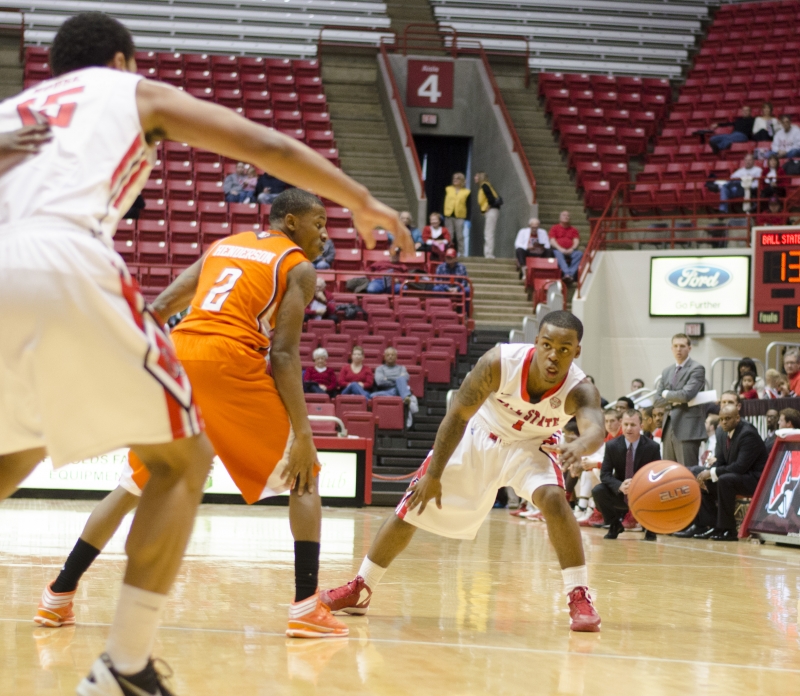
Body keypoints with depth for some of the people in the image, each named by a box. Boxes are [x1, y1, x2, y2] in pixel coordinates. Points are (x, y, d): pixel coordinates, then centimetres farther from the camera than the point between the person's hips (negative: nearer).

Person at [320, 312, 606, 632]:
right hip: (478, 436, 1)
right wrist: (434, 474, -19)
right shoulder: (499, 362, -32)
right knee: (414, 505, 2)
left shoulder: (579, 390, -32)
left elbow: (595, 428, -54)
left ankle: (579, 598, -19)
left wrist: (579, 446, -78)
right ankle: (359, 591, 20)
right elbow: (458, 415, -20)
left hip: (529, 446, -1)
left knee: (553, 498, -30)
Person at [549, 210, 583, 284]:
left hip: (570, 251, 2)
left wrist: (572, 249, -13)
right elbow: (552, 241, 4)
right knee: (558, 254, -39)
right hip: (558, 249, -2)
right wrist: (560, 249, -15)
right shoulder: (554, 228, 17)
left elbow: (576, 241, 9)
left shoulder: (573, 230, 24)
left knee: (580, 254, -31)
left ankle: (571, 273, -45)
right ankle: (567, 273, -58)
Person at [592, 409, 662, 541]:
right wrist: (620, 486, -33)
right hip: (619, 494, 2)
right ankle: (614, 524, 1)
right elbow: (605, 474, -10)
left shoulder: (652, 447, -12)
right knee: (597, 491, -26)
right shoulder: (612, 445, -9)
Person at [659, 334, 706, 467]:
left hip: (687, 429, -7)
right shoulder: (667, 372, 20)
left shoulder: (697, 369, -3)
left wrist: (667, 394, 0)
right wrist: (673, 401, -3)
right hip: (669, 429, 7)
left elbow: (687, 394, -17)